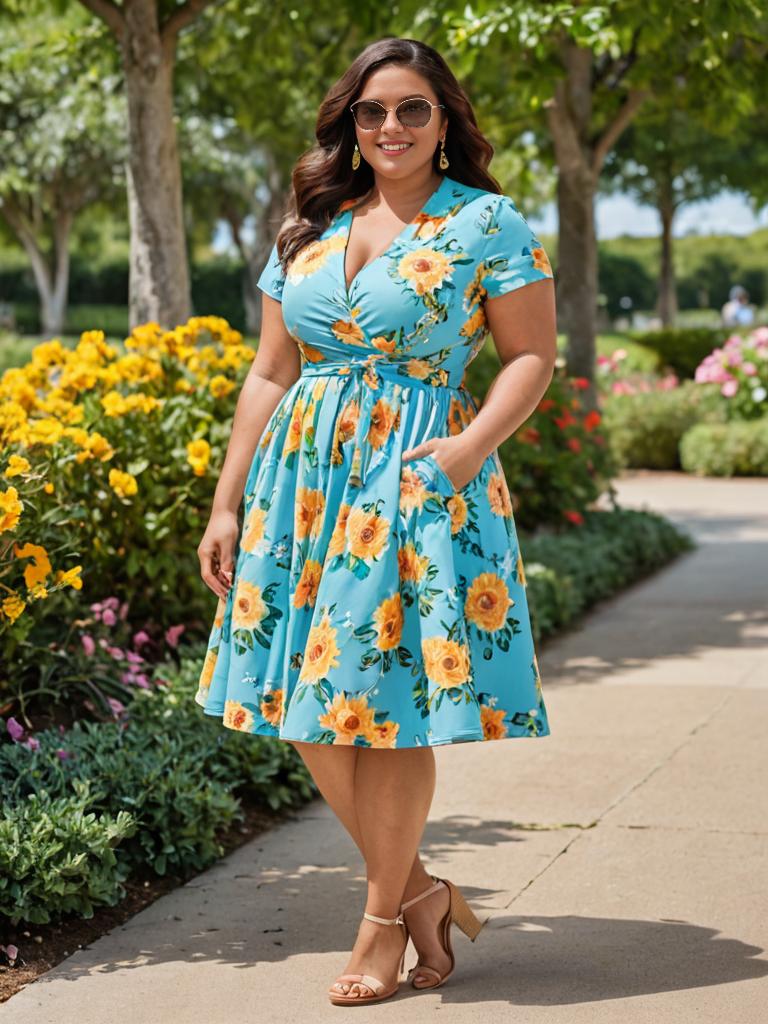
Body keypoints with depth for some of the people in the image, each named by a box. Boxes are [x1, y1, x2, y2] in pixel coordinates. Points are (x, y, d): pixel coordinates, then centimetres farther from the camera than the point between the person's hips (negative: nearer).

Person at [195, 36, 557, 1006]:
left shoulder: (487, 223, 1)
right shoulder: (308, 228, 13)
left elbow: (533, 354, -2)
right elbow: (271, 373, 14)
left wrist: (474, 446, -18)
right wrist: (226, 505, 10)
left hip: (421, 479, -5)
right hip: (304, 476, 5)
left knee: (387, 706, -4)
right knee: (307, 704, 3)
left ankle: (385, 919, 13)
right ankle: (423, 888, 19)